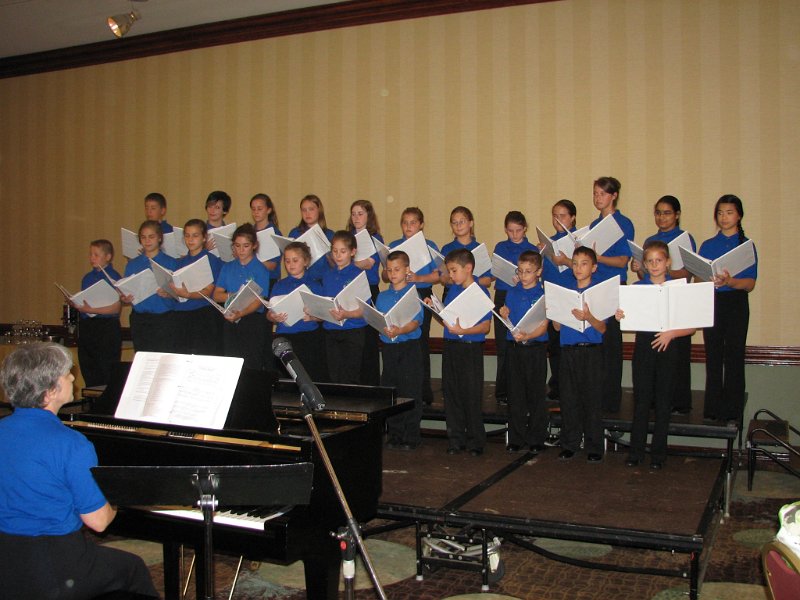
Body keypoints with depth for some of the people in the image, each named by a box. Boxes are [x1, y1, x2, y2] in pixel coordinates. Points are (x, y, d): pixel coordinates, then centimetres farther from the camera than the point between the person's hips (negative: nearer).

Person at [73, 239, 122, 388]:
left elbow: (116, 307, -14)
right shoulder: (87, 278, 14)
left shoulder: (113, 277, -8)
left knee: (106, 373, -3)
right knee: (88, 371, 12)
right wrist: (75, 304, -1)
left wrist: (90, 309, -19)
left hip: (107, 327, -7)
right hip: (86, 326, 7)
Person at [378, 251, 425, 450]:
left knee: (411, 392, -2)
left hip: (409, 346, -5)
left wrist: (399, 331, -30)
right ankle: (394, 434, 19)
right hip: (388, 346, 5)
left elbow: (416, 322, -14)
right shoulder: (382, 296, 12)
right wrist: (384, 330, -11)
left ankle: (411, 437, 6)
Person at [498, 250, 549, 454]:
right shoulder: (512, 293, 8)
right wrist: (503, 315, -9)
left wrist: (526, 336, -27)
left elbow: (543, 327, -11)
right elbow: (507, 321, 12)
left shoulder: (543, 295, -5)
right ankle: (516, 438, 18)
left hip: (535, 348, -4)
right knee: (515, 394, 8)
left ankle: (536, 439, 14)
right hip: (514, 348, 4)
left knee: (535, 394, 3)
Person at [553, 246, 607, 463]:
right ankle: (569, 445, 17)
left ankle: (594, 447, 10)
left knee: (592, 399, 0)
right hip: (567, 350, 4)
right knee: (568, 399, 7)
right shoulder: (565, 291, 11)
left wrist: (588, 317, -26)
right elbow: (558, 327, 11)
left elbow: (602, 328, -8)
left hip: (591, 350, -4)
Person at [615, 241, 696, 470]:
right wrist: (620, 316, -18)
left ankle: (658, 453, 16)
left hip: (668, 348, -1)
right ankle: (636, 451, 13)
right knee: (641, 401, 4)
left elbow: (691, 327, -1)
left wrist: (671, 333, -17)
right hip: (643, 346, 1)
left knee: (663, 403, 6)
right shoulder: (636, 288, 4)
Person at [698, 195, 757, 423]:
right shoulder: (707, 246, 10)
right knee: (713, 356, 4)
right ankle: (712, 408, 12)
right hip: (711, 303, 2)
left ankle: (732, 409, 6)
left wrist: (730, 281, -23)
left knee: (734, 356, -2)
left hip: (736, 303, -2)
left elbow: (750, 283, -4)